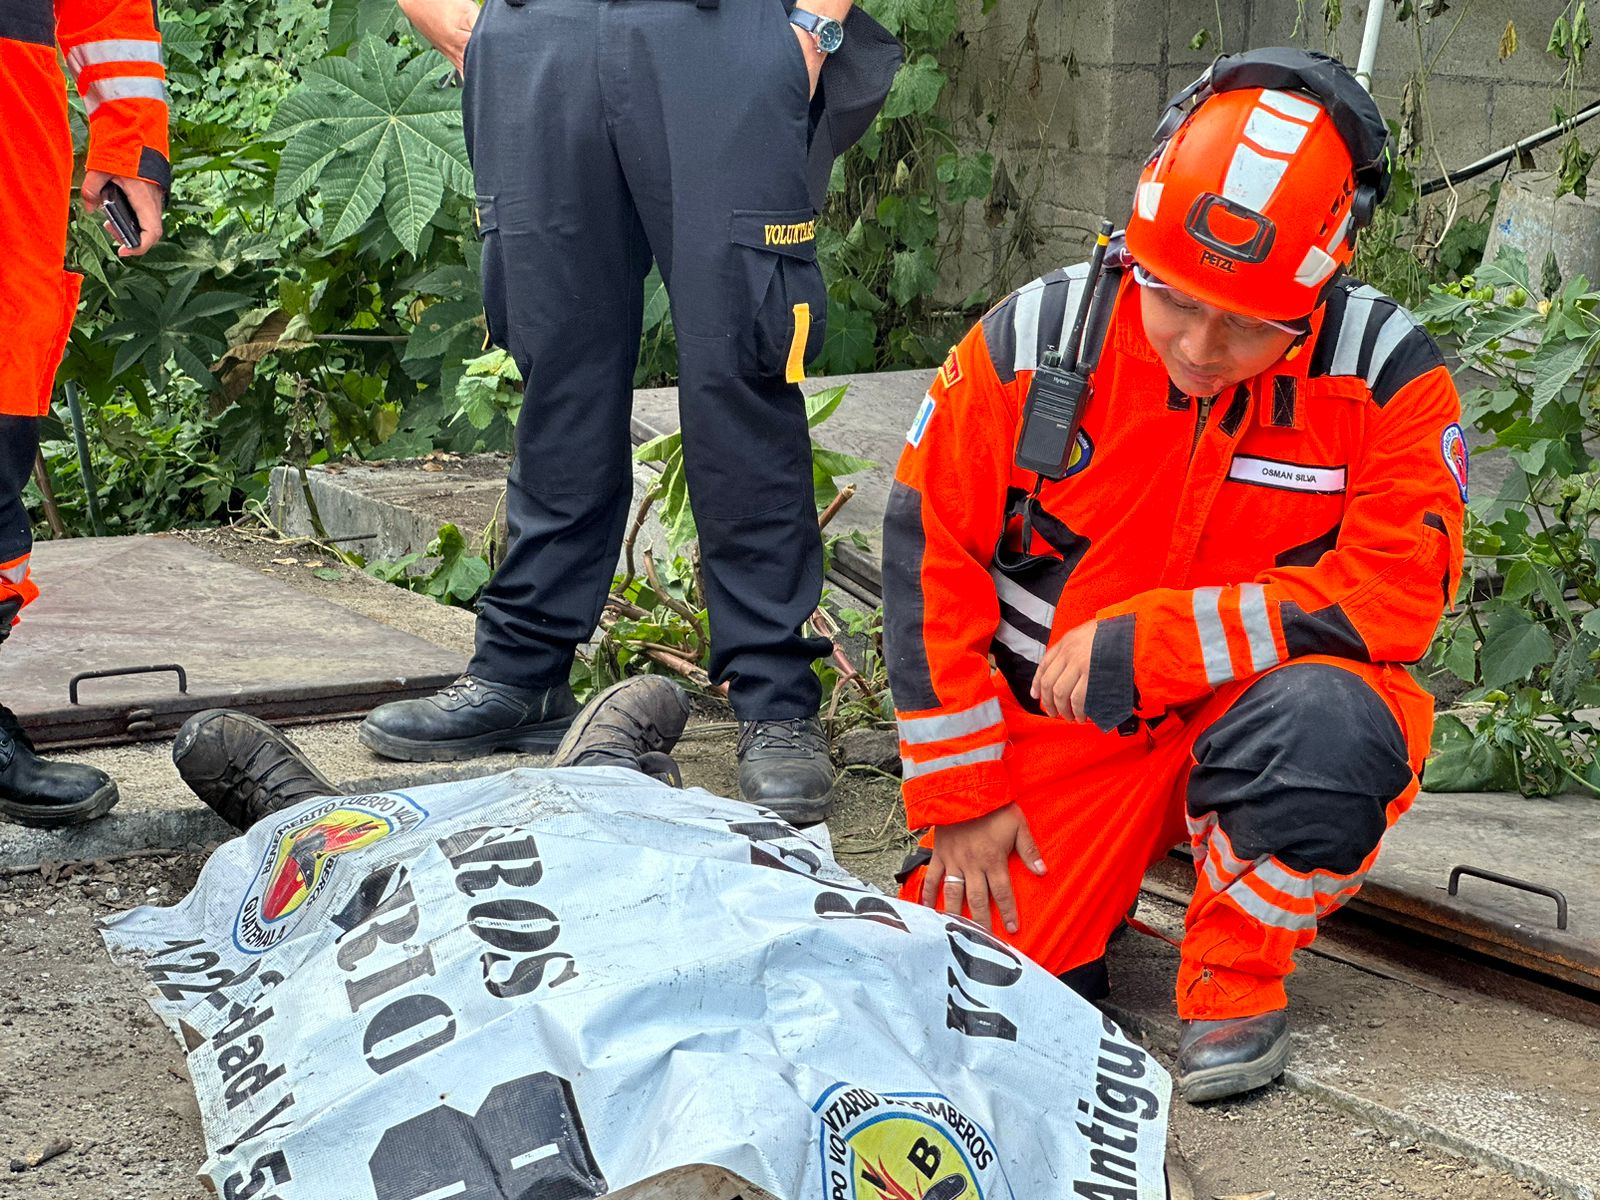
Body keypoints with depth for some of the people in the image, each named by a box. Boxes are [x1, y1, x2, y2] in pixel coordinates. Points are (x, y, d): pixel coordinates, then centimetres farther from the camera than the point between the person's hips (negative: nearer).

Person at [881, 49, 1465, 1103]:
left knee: (1326, 722, -36)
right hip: (1065, 733, 2)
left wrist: (1136, 645, -22)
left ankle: (1235, 983, -8)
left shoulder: (1387, 373, -16)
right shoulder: (1030, 343, -12)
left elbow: (1393, 595, -20)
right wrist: (960, 798, -4)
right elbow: (931, 561, -5)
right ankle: (1100, 871, 24)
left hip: (1249, 715, -1)